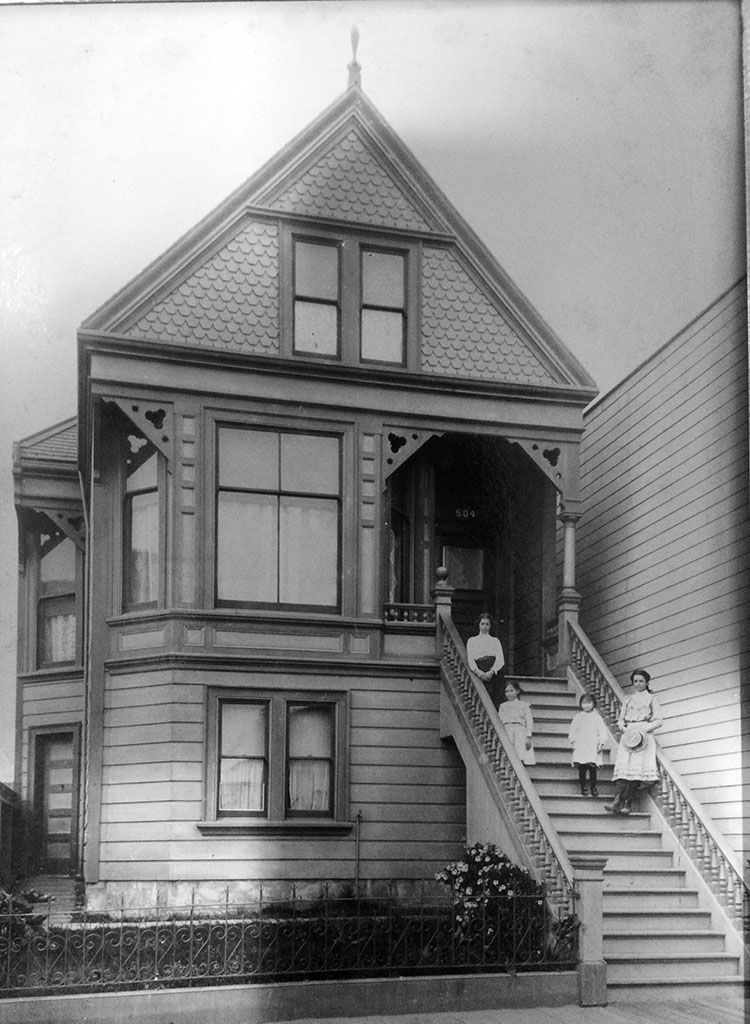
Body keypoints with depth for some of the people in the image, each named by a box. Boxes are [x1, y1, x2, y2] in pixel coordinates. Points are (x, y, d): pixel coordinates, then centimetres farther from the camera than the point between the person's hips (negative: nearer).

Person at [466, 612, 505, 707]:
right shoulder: (472, 640, 22)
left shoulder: (495, 640, 23)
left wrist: (491, 672, -11)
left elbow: (500, 659, 9)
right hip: (479, 673, -1)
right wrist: (477, 671, -12)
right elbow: (470, 659, 9)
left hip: (494, 673, 1)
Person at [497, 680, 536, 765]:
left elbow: (529, 720, 8)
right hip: (506, 731, 1)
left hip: (520, 730, -1)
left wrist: (528, 737, -5)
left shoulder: (523, 705, 18)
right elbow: (499, 721, 18)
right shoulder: (503, 706, 25)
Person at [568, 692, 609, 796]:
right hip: (580, 747, 1)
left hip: (593, 748, -1)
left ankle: (593, 787, 4)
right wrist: (572, 742, 5)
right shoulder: (578, 717, 7)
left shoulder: (597, 717, 4)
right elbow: (572, 730, 13)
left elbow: (602, 731, 4)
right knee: (581, 769, 0)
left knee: (593, 768, -7)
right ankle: (583, 787, 11)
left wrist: (601, 743, -3)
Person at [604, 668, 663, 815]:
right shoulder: (628, 699, 22)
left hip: (645, 736, -3)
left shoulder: (652, 698, 12)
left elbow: (659, 721, 5)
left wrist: (644, 729, -10)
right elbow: (620, 719, 20)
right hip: (628, 735, 3)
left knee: (639, 768, -18)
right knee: (624, 766, -17)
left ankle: (623, 802, -25)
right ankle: (623, 802, -28)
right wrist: (623, 727, -3)